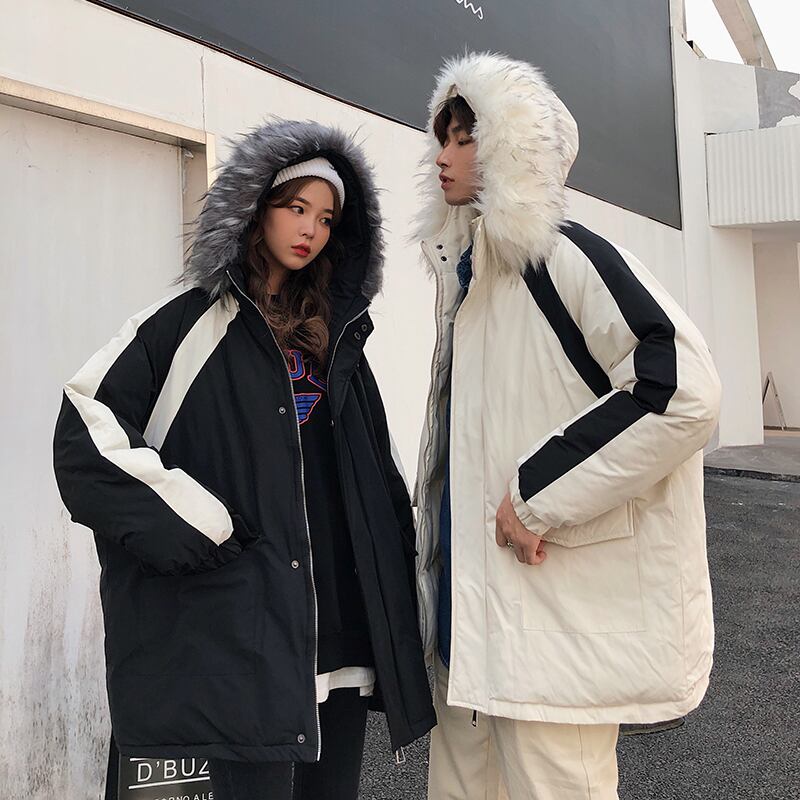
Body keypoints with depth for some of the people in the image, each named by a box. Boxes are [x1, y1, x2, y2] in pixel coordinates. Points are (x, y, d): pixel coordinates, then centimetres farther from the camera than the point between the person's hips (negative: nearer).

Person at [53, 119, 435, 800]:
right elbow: (88, 421, -6)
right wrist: (184, 525, -12)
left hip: (343, 594, 5)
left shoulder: (337, 331, 16)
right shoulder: (192, 321, 0)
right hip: (239, 609, -5)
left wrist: (394, 550, 9)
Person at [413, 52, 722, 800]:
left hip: (558, 606, -8)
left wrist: (538, 496, -20)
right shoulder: (464, 267, 13)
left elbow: (684, 390, -25)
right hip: (467, 598, 8)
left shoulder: (567, 257, -13)